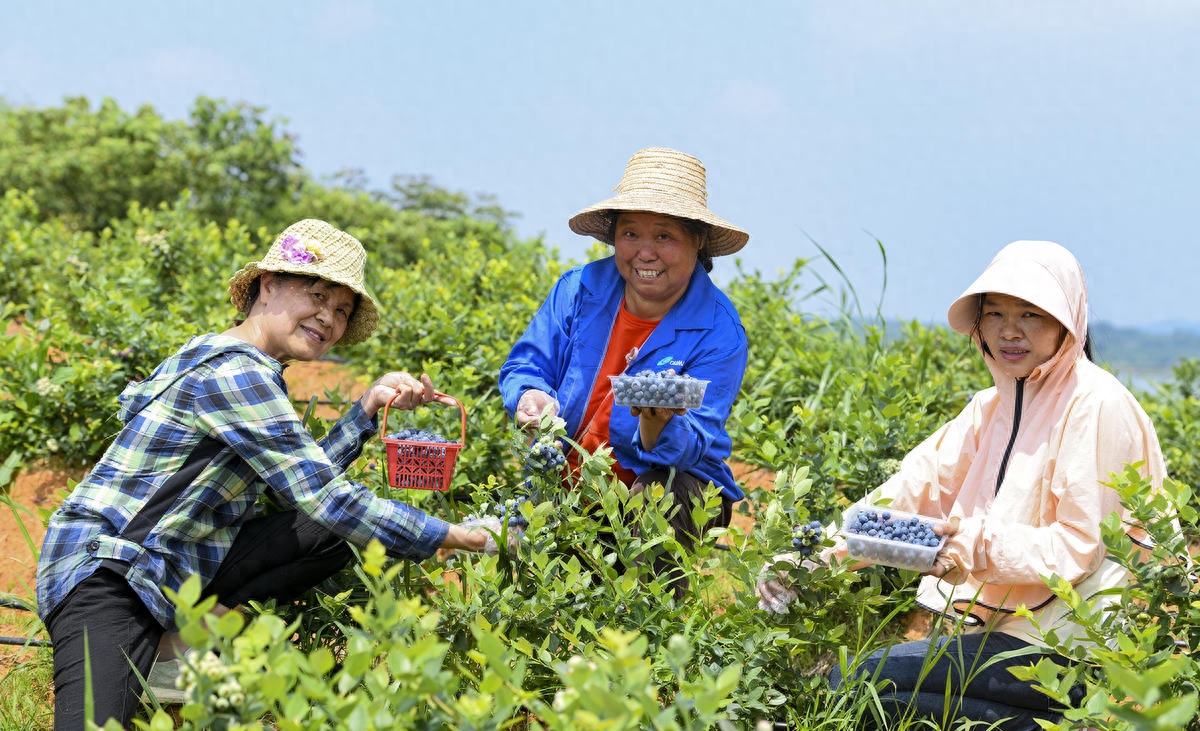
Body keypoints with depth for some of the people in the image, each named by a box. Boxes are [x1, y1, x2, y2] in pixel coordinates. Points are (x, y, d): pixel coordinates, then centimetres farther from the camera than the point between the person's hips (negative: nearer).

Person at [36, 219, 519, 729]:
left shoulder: (253, 372, 13)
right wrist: (462, 537, -14)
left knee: (339, 533, 0)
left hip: (176, 567, 10)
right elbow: (326, 499, -19)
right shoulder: (233, 373, -17)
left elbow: (304, 483, 14)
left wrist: (371, 403, 8)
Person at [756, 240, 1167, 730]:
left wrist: (978, 545, -30)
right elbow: (918, 486, 3)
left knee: (854, 681, -16)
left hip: (1063, 647, -9)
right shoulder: (994, 406, 12)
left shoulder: (1094, 406, -12)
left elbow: (1081, 546, -16)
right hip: (1006, 626, 9)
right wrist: (813, 554, -8)